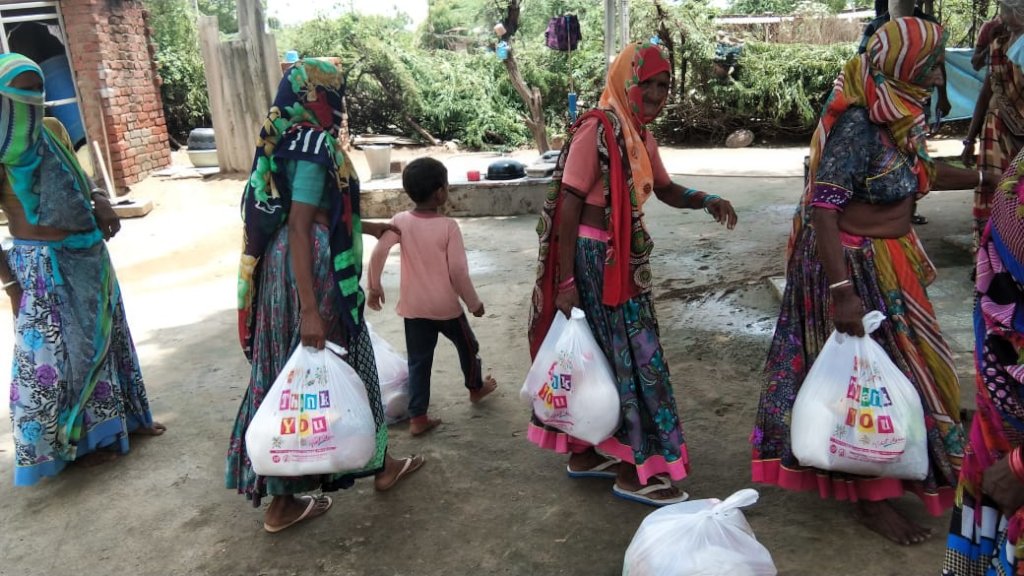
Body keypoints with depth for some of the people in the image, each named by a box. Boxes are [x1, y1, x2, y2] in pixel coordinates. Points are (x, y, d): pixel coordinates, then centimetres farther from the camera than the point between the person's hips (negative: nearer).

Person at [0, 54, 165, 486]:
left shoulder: (52, 130, 4)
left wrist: (100, 201, -2)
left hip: (88, 254, 7)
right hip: (43, 263, -7)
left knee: (104, 337, 17)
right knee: (59, 351, 5)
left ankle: (122, 418, 33)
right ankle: (78, 441, 20)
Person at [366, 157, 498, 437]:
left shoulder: (401, 221, -7)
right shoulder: (448, 226, -16)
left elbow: (378, 253, -14)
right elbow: (458, 271, -16)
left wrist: (375, 287, 0)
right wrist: (474, 303, -4)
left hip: (413, 307, 3)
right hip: (446, 306, -3)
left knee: (418, 360, 11)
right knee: (467, 346, 23)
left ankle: (417, 418, 11)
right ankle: (476, 387, 44)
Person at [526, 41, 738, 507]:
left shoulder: (640, 134, 11)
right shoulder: (597, 129, -15)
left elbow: (665, 190, 21)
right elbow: (568, 206, -17)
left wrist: (707, 201, 0)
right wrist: (565, 282, -19)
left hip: (626, 258, 9)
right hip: (596, 258, -9)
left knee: (603, 355, 15)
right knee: (632, 356, -2)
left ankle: (585, 451, 30)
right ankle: (633, 470, 13)